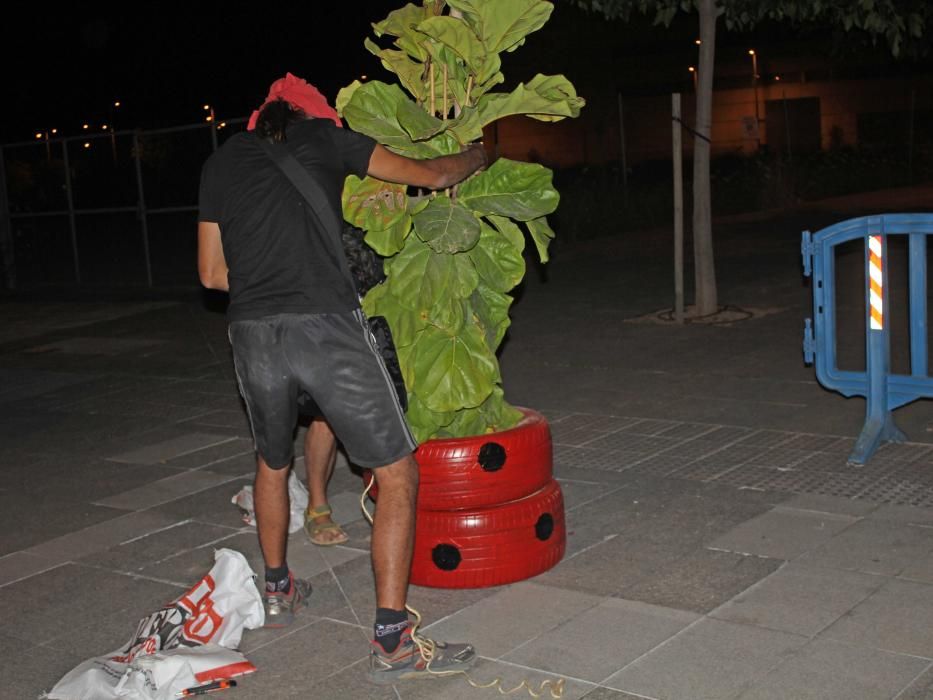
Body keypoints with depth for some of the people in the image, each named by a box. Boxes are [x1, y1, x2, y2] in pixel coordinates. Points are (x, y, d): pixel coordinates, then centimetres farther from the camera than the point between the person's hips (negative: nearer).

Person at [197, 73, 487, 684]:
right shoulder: (324, 138, 11)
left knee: (273, 462, 29)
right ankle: (391, 642, 1)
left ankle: (278, 590, 46)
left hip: (252, 334, 5)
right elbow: (430, 175, 15)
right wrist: (478, 155, 35)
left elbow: (212, 274, 18)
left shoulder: (222, 161, 19)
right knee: (399, 476, 4)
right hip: (327, 328, -4)